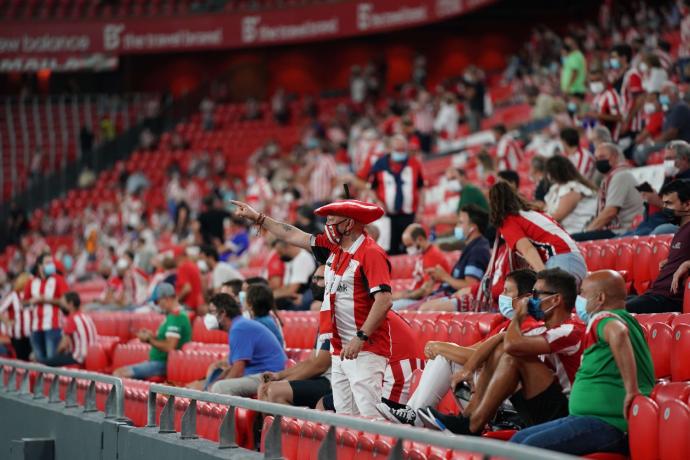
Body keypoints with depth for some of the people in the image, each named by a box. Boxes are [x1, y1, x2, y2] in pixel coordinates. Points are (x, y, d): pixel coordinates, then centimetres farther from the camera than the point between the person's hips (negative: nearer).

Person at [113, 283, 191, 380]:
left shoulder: (176, 316, -16)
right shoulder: (174, 314, 17)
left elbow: (169, 347, -24)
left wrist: (149, 339, -10)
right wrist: (152, 336, 9)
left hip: (162, 364, -11)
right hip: (158, 361, 11)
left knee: (119, 374, -19)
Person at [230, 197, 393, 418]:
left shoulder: (371, 253, -12)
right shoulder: (333, 248, 14)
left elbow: (384, 300, -21)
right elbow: (295, 237, 25)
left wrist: (361, 337, -27)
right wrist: (257, 217, 28)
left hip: (365, 349, -9)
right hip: (340, 351, 9)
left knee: (369, 416, -17)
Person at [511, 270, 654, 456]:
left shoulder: (603, 318, -10)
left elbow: (618, 333, -34)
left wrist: (631, 390, -34)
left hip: (607, 424, -11)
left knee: (532, 447, -25)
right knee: (519, 439, 12)